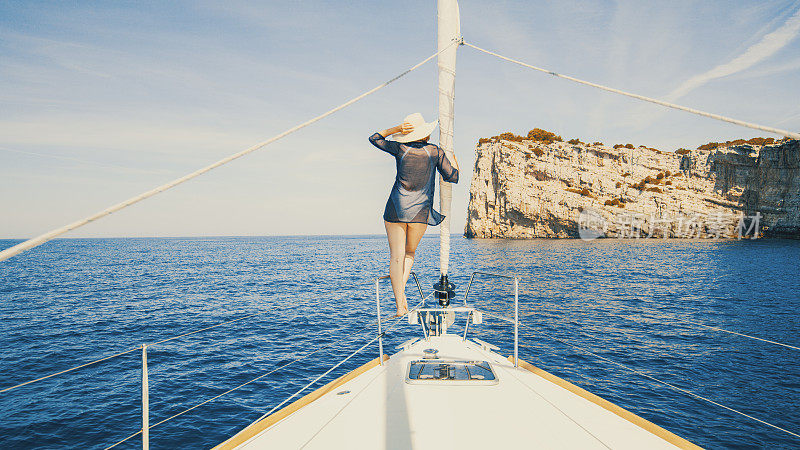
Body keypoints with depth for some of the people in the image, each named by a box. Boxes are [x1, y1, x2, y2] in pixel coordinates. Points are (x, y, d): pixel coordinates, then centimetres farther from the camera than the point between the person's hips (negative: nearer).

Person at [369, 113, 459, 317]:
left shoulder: (400, 149, 0)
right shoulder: (435, 152, 0)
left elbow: (374, 139, 14)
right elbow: (453, 177, 4)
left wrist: (396, 129, 6)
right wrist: (454, 160, 22)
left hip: (396, 210, 0)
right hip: (420, 212, 1)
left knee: (397, 257, 1)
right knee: (410, 252, 21)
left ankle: (400, 305, -5)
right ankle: (401, 290, 4)